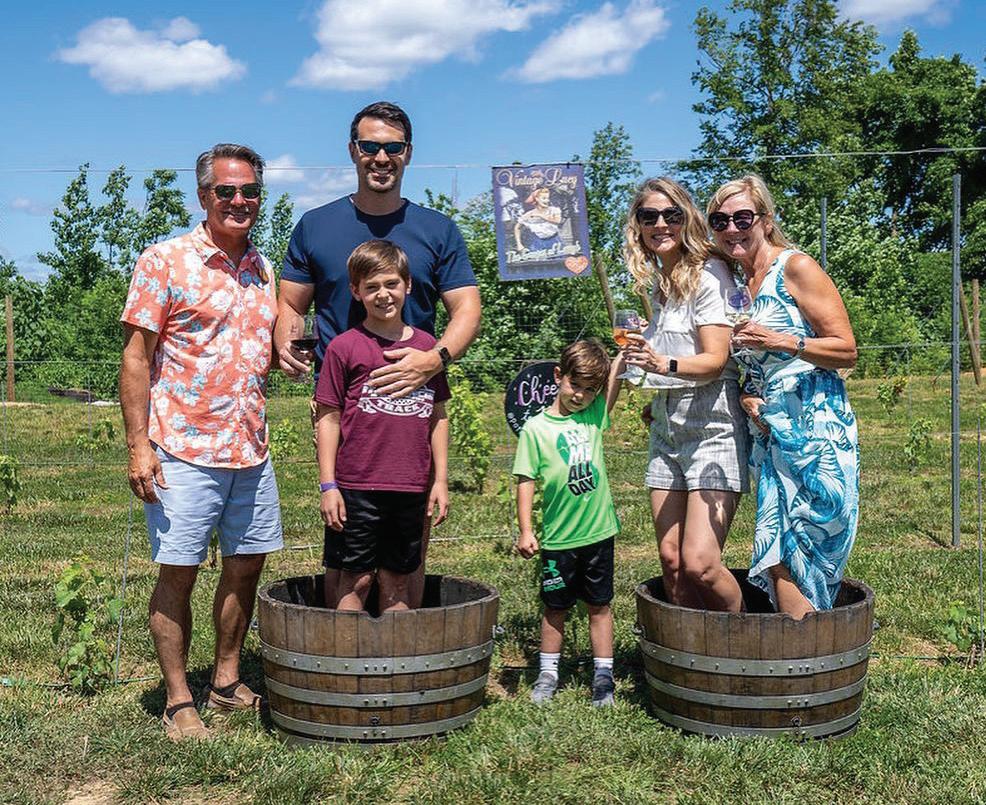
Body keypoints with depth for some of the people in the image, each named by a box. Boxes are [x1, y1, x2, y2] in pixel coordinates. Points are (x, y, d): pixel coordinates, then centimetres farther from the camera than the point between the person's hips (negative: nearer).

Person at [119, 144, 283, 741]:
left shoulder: (263, 269, 12)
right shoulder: (165, 261, -5)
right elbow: (137, 356, -8)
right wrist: (138, 445, -14)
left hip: (252, 449, 6)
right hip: (184, 449, -6)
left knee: (247, 564, 11)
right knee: (178, 572, 1)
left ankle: (227, 682, 27)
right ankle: (178, 701, 13)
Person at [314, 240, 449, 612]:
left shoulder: (426, 346, 8)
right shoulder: (344, 347, -3)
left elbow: (437, 417, 12)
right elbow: (328, 418, -2)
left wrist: (440, 480, 9)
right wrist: (328, 485, -5)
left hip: (411, 488, 4)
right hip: (357, 487, -3)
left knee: (398, 581, 12)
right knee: (356, 580, 3)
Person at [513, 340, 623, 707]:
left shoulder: (595, 416, 3)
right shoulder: (536, 428, -6)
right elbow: (525, 481, -6)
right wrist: (525, 530, -10)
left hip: (599, 532, 2)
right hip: (559, 538, -2)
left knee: (599, 605, 11)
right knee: (555, 608, 12)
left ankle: (603, 675, 21)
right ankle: (548, 673, 27)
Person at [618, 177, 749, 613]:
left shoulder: (708, 273, -8)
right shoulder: (656, 282, 15)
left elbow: (715, 360, -16)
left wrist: (664, 365, -32)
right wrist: (657, 399, 11)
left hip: (714, 429, -7)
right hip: (667, 429, 7)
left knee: (699, 564, -14)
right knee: (671, 562, 3)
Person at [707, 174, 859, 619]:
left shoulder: (794, 267, -6)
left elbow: (846, 350, -9)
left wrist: (779, 340, -22)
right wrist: (746, 396, 2)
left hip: (815, 426, -7)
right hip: (769, 430, 7)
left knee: (790, 557, -7)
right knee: (776, 556, 5)